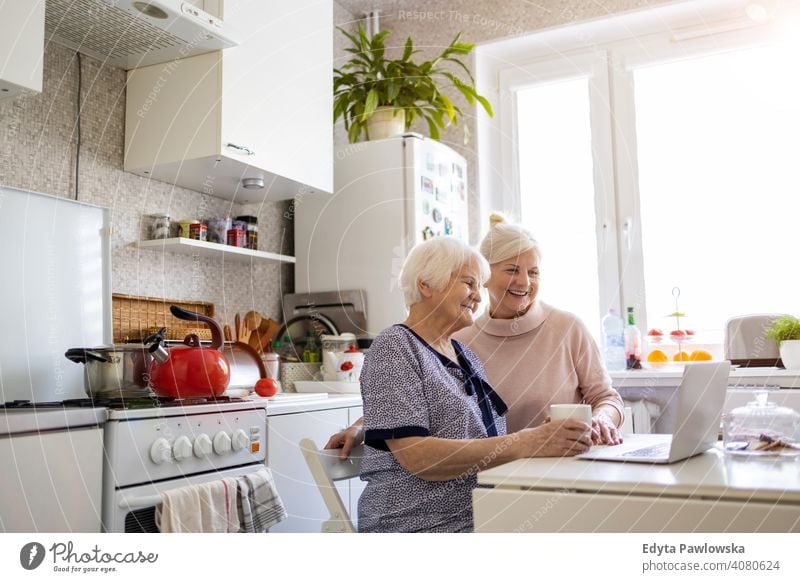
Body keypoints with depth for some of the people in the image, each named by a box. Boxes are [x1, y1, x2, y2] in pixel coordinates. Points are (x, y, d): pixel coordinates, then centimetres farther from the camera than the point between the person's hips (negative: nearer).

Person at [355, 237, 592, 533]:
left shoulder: (465, 355, 17)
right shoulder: (395, 348, -8)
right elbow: (417, 457, -20)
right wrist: (525, 443, -25)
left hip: (481, 520, 8)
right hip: (423, 524, -8)